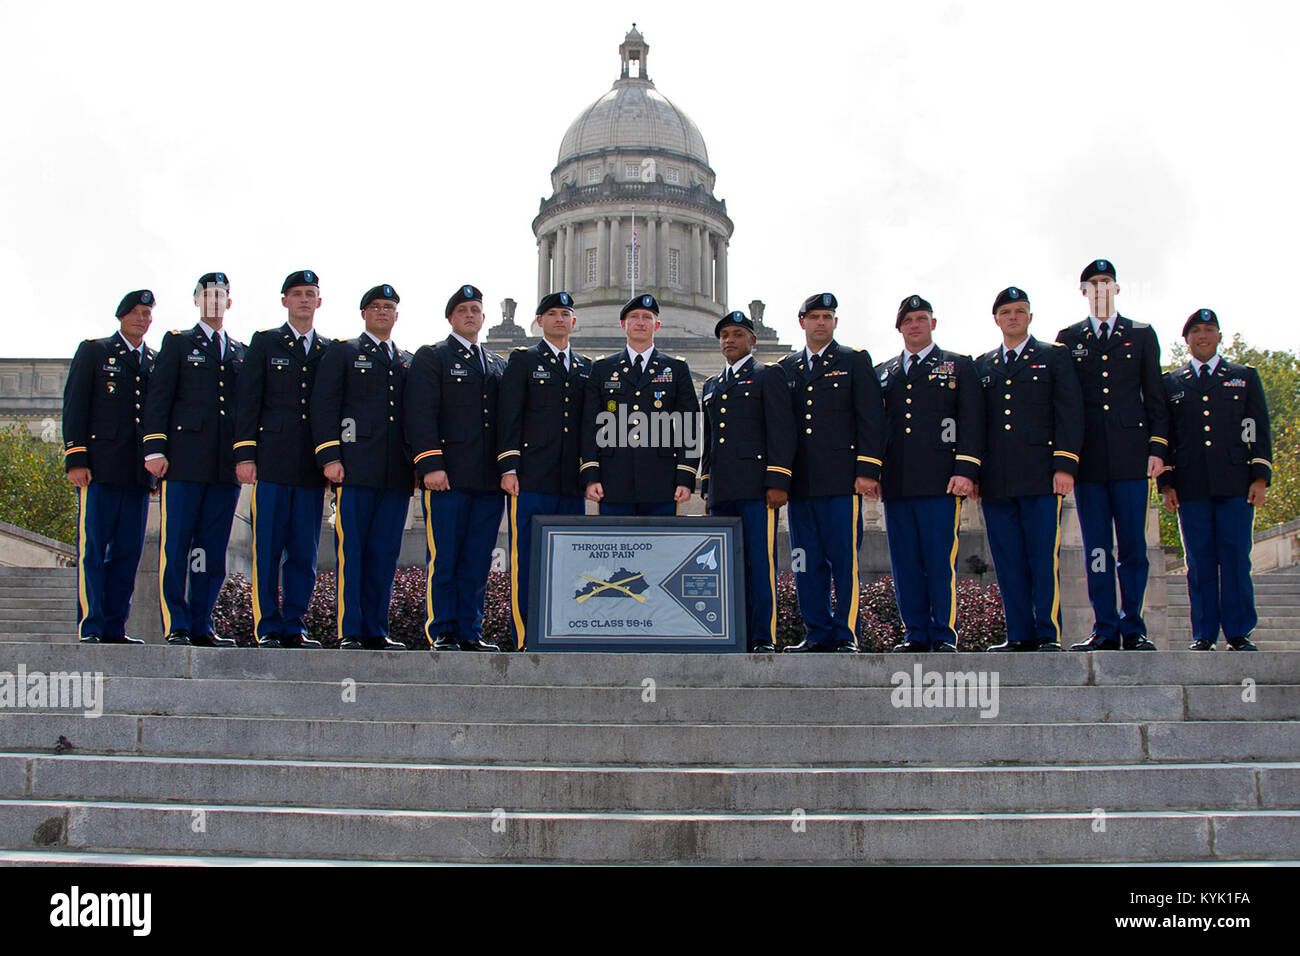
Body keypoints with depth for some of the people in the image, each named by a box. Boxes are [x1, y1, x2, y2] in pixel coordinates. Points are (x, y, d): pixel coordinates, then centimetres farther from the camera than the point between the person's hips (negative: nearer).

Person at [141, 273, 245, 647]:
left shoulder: (240, 352, 21)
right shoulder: (177, 343, 11)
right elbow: (157, 400, 3)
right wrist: (155, 449, -7)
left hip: (227, 466, 3)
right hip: (184, 461, -3)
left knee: (212, 549, 2)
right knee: (176, 545, -4)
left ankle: (202, 627, 7)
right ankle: (176, 627, 1)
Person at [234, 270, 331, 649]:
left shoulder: (330, 351, 15)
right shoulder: (264, 343, 8)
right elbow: (248, 401, 3)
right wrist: (245, 455, -6)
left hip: (313, 467, 3)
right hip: (273, 461, -2)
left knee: (305, 551, 3)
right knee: (267, 550, -2)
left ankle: (294, 627, 10)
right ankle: (268, 628, 5)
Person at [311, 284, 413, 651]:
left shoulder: (409, 362, 22)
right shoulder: (342, 352, 9)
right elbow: (323, 407, 1)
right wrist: (329, 456, -9)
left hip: (398, 473, 4)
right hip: (355, 468, -4)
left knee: (385, 553, 3)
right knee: (350, 551, -6)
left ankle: (375, 631, 8)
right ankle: (349, 632, -3)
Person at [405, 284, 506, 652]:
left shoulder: (498, 364, 21)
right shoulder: (431, 357, 5)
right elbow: (421, 414, -5)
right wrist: (430, 464, -15)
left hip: (490, 481, 5)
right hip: (448, 477, -5)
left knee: (478, 562, 5)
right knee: (443, 559, -3)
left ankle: (470, 632, 11)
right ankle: (442, 633, 3)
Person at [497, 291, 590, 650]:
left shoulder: (586, 367, 19)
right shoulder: (522, 360, 6)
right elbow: (510, 417, -1)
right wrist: (508, 468, -10)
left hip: (572, 483, 4)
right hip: (531, 479, -4)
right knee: (525, 562, -4)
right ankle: (525, 641, -1)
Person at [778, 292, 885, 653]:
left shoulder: (855, 361, 6)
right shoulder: (786, 367, 17)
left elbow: (871, 418, 0)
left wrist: (867, 471, -9)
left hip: (841, 479, -4)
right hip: (800, 482, 4)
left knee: (844, 560, -5)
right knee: (807, 564, 5)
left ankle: (846, 636, 2)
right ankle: (818, 634, 13)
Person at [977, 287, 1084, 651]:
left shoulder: (1054, 357, 9)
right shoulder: (982, 365, 19)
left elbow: (1069, 412, 1)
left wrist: (1065, 466, -9)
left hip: (1041, 476, -3)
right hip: (996, 481, 3)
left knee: (1044, 559, -6)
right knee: (1008, 563, 3)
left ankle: (1048, 636, -1)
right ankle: (1019, 635, 8)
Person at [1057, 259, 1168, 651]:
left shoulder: (1142, 335, 13)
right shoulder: (1068, 338, 13)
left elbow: (1154, 396, 10)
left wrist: (1158, 447, 0)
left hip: (1130, 454, 0)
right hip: (1088, 457, 0)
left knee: (1133, 546, -1)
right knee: (1096, 548, 1)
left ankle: (1133, 629, 7)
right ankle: (1105, 630, 6)